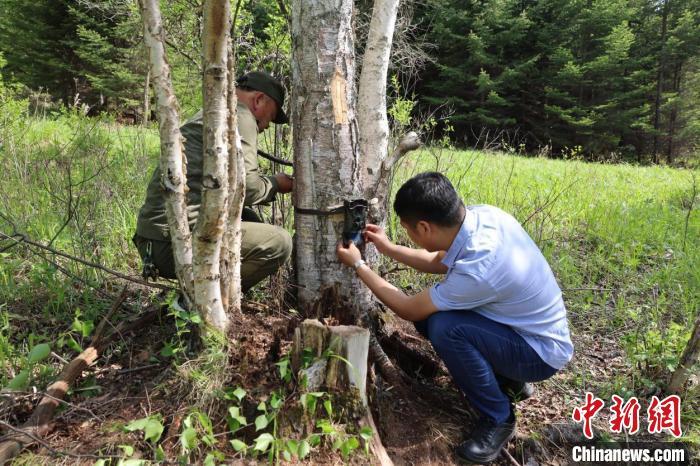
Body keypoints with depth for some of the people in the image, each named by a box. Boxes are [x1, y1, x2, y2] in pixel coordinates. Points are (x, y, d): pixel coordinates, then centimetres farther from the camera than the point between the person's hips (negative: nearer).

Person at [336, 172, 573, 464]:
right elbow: (439, 263, 7)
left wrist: (358, 264, -11)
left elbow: (408, 309, -19)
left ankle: (499, 418, -4)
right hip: (525, 325, 8)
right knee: (429, 312, 2)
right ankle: (507, 380, 17)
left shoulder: (478, 270, -38)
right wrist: (389, 249, 4)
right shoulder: (480, 214, -15)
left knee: (445, 327, -29)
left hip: (541, 352, -8)